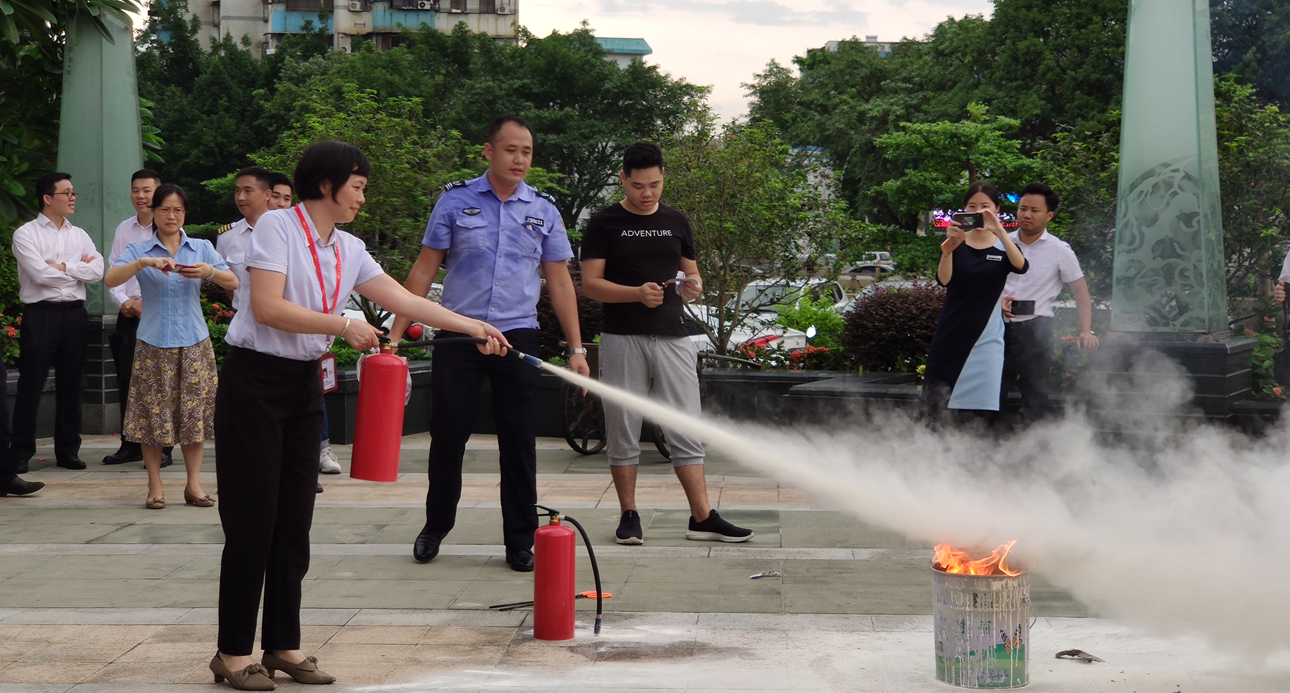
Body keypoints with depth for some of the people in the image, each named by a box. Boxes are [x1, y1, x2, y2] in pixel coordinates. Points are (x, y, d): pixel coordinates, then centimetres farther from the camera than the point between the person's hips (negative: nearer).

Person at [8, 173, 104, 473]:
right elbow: (40, 274, -15)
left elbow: (97, 271, -1)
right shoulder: (26, 234, -2)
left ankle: (68, 450, 18)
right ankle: (20, 453, 7)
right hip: (41, 315, -5)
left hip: (74, 315, 5)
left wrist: (62, 267, -9)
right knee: (30, 386, -1)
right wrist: (78, 269, -5)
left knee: (70, 386, 9)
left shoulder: (79, 235, 13)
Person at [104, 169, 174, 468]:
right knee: (127, 381, 8)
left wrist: (147, 302, -12)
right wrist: (124, 301, -2)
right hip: (129, 314, 5)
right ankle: (130, 445, 17)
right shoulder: (123, 230, 12)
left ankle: (162, 447, 3)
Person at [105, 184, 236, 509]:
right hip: (154, 343, -1)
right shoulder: (139, 250, 5)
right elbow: (111, 280, -11)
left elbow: (234, 283, 1)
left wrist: (210, 271, -18)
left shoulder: (202, 248, 9)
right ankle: (155, 486, 8)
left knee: (194, 412, 2)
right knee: (154, 413, -1)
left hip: (193, 342, 1)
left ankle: (194, 484, 10)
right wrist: (144, 263, -25)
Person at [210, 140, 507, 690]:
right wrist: (344, 326, -17)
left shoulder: (348, 251, 11)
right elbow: (267, 307, -19)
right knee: (252, 521, -5)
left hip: (305, 387, 7)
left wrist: (475, 327, 7)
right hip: (256, 382, -7)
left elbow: (405, 301, 11)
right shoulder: (277, 227, -10)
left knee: (294, 520, 8)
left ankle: (283, 645, 16)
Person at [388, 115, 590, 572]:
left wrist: (576, 349, 3)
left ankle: (520, 542, 10)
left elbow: (559, 282, 9)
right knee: (448, 435, 3)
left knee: (519, 442, 1)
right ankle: (435, 527, 23)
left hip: (518, 335, 1)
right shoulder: (456, 200, 2)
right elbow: (425, 269, 4)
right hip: (458, 334, -1)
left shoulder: (544, 210, 7)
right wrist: (397, 331, -2)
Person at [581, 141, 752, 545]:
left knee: (687, 431, 1)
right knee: (623, 432, 2)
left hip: (672, 337, 3)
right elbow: (590, 284, -4)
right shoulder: (604, 224, 1)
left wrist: (694, 287, -5)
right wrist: (638, 293, -20)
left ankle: (702, 518, 3)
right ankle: (629, 516, 12)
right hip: (622, 340, -3)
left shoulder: (676, 223, 13)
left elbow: (691, 273, 20)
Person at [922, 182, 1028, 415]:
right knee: (938, 400, 2)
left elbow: (1021, 267, -20)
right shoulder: (956, 243, 3)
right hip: (951, 334, 1)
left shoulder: (1003, 247, 3)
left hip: (986, 338, -1)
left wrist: (999, 231, -33)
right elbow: (943, 280, -14)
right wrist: (948, 248, -34)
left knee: (981, 405, -4)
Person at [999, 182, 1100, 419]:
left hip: (1035, 327, -3)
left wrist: (1086, 331, -10)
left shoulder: (1060, 251, 1)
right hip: (999, 326, 3)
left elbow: (1081, 291, 3)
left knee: (1034, 395, -2)